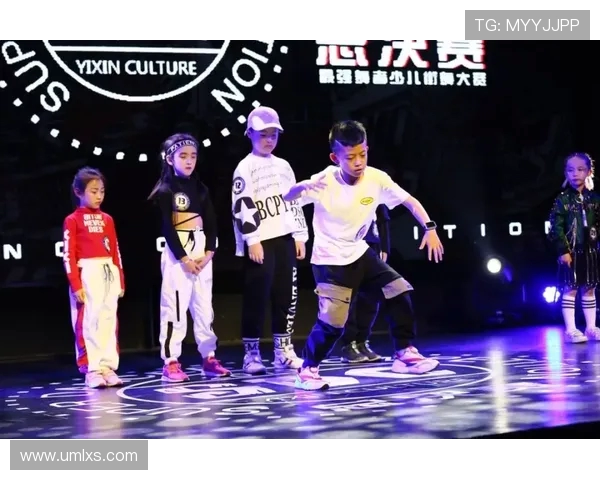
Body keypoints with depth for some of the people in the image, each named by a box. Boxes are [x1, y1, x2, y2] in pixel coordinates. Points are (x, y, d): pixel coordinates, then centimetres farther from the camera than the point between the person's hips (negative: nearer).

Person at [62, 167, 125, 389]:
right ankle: (92, 369, 2)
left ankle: (108, 367, 11)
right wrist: (75, 284, -13)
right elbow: (68, 255, -6)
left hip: (109, 274, 5)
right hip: (87, 275, -5)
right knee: (89, 322, -3)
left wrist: (121, 280, 13)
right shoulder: (72, 220, -1)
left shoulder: (107, 219, 13)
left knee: (109, 322, 6)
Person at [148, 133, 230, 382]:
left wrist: (208, 253, -5)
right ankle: (171, 362, -4)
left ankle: (209, 357, 16)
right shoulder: (166, 191, -3)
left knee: (204, 306, 9)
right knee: (175, 307, -7)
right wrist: (184, 258, -15)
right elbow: (167, 229, -10)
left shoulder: (201, 189, 12)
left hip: (201, 251, 6)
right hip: (177, 252, -6)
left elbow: (211, 224, 8)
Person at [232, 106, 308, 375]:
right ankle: (251, 353, 0)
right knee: (257, 299, -6)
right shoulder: (245, 168, -2)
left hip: (284, 239, 6)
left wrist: (300, 236, 11)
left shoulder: (283, 166, 17)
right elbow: (242, 207, -11)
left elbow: (294, 202, 18)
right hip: (259, 242, -6)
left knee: (286, 295, 6)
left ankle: (283, 350, 14)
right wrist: (252, 240, -17)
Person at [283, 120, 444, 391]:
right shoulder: (324, 181, -21)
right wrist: (303, 187, -48)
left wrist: (430, 228, -17)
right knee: (332, 321, -15)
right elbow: (286, 198, -26)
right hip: (329, 261, -5)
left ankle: (405, 353, 15)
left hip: (360, 254, 5)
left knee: (400, 291, 0)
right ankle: (307, 370, 5)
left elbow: (409, 201, -2)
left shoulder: (377, 179, -12)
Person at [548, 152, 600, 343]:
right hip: (571, 251, -4)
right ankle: (570, 330, 2)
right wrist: (562, 251, -15)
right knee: (570, 290, -1)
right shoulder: (562, 200, -5)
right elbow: (556, 228, -9)